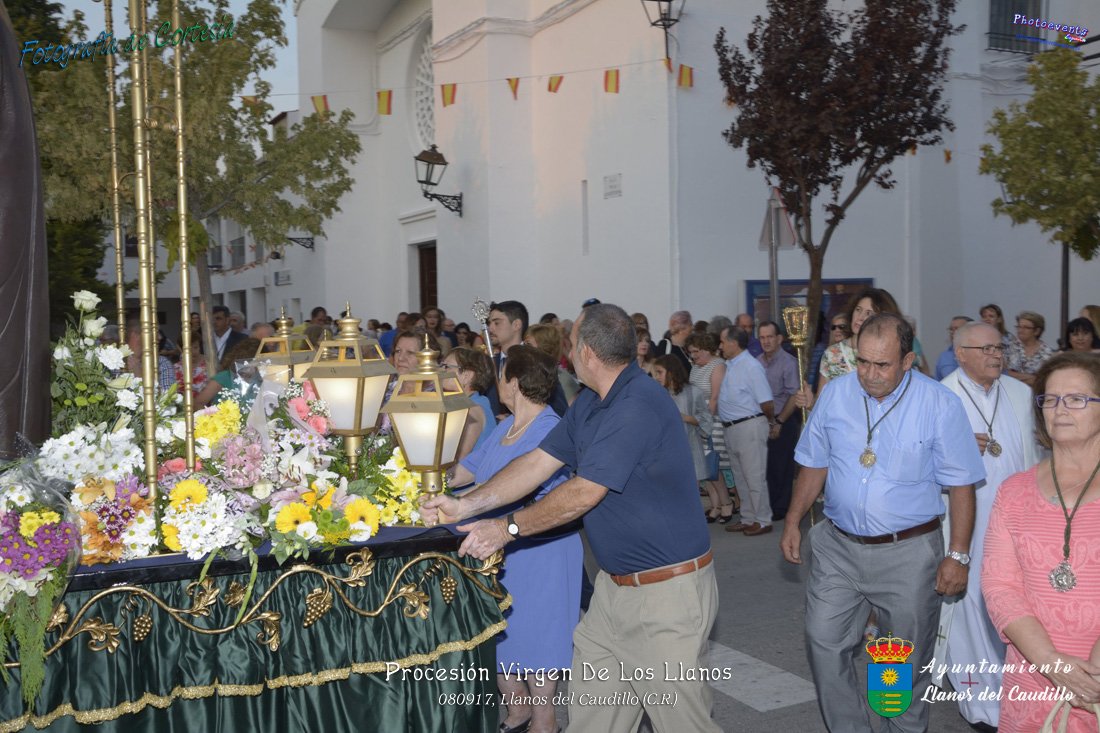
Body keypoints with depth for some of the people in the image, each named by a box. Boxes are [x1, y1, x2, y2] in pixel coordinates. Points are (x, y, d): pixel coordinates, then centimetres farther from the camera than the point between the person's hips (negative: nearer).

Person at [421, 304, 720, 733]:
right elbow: (537, 463, 8)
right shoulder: (590, 403, 9)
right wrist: (466, 505, 1)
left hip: (668, 588, -9)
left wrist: (508, 528, -14)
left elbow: (583, 494, -22)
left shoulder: (638, 406, -23)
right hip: (616, 582, 9)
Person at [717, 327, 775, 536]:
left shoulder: (751, 366, -16)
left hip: (749, 427, -9)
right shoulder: (729, 365, 9)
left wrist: (770, 421, -1)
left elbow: (767, 404, -17)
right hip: (732, 429, 9)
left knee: (755, 477, 0)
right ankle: (748, 519, 26)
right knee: (740, 478, 16)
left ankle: (763, 521, 10)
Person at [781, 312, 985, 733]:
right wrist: (793, 522, 6)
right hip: (837, 546, 3)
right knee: (824, 644, 3)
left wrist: (958, 555, -8)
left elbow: (961, 485, -6)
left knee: (909, 660, 10)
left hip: (908, 554, -3)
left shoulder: (940, 405, -10)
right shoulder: (836, 394, -1)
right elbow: (815, 464, 9)